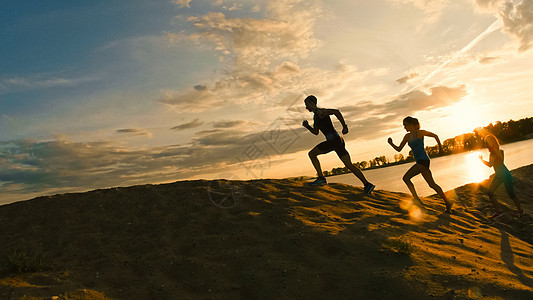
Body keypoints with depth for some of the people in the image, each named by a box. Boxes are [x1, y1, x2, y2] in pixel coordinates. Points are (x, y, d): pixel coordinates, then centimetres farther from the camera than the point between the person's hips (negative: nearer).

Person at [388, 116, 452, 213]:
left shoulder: (420, 133, -7)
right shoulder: (407, 136, 14)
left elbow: (435, 136, 6)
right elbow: (399, 149, 14)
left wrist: (440, 147, 16)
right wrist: (391, 144, -3)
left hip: (423, 160, -8)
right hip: (420, 162, 8)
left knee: (406, 178, -16)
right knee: (432, 184, 11)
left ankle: (417, 200, -12)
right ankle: (447, 203, 18)